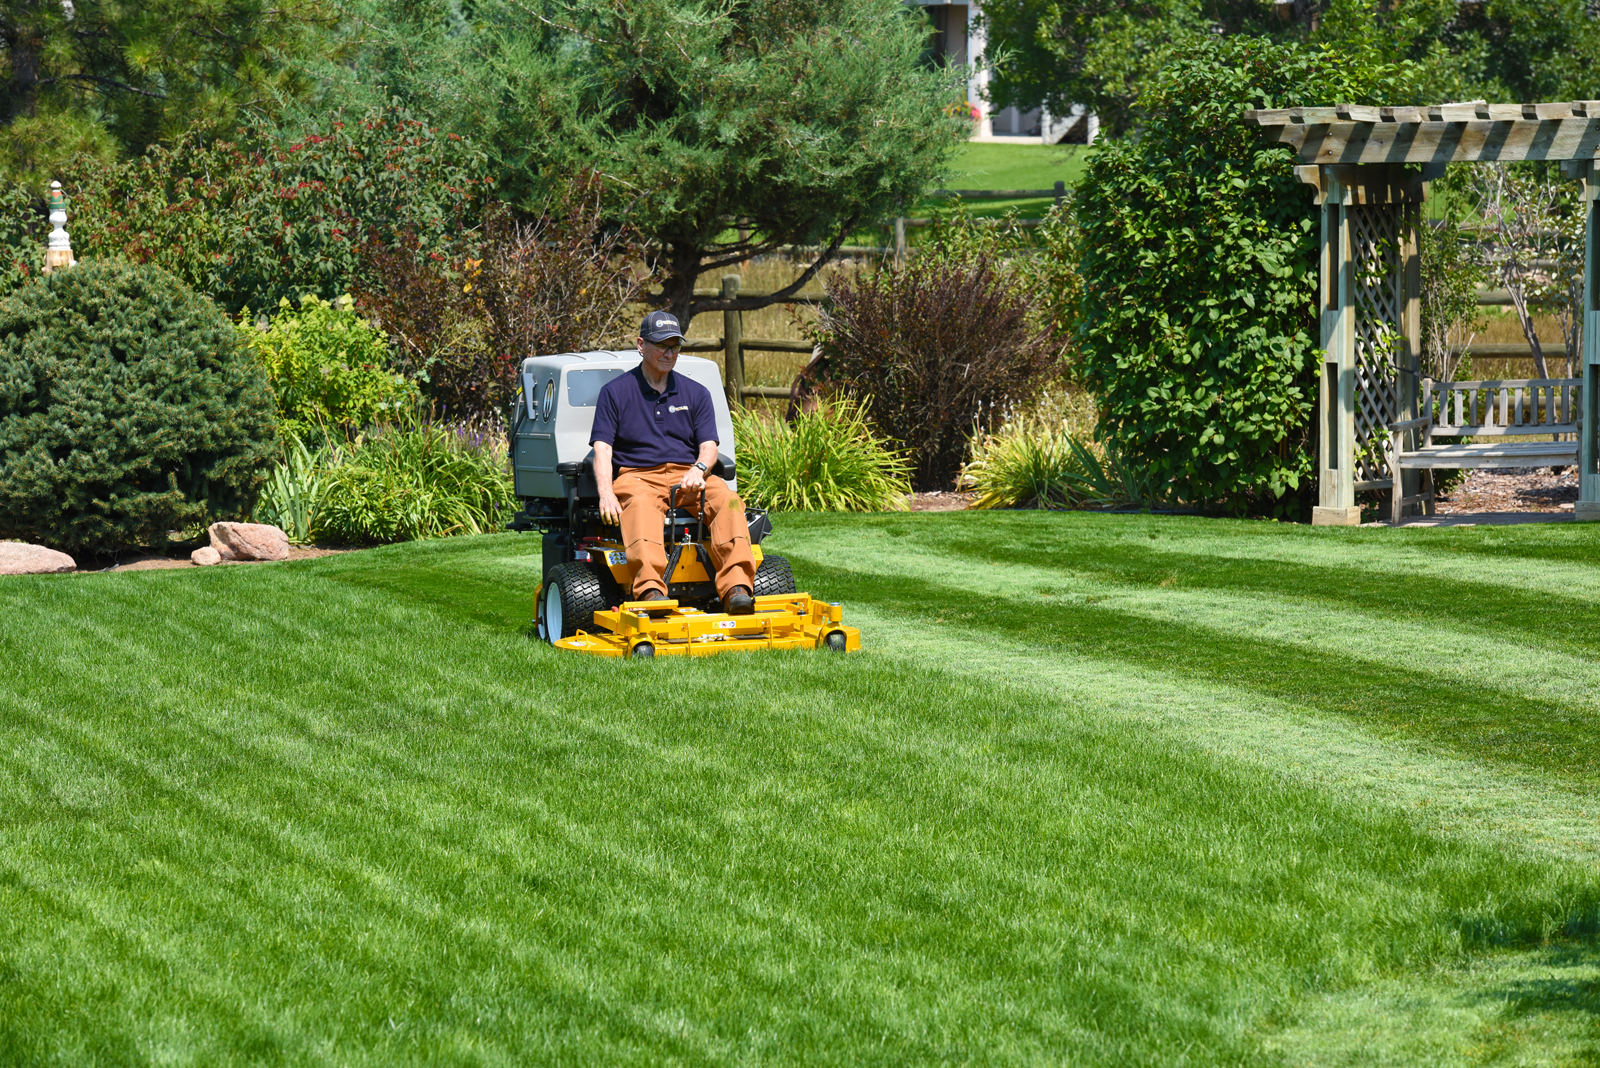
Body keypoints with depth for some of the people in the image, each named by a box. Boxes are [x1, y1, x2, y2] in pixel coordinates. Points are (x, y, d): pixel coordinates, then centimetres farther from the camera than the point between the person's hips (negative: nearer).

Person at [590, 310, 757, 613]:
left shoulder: (696, 393, 18)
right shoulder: (615, 392, 9)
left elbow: (709, 446, 9)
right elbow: (602, 448, 0)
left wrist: (699, 469, -17)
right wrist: (606, 493, -18)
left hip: (688, 476, 3)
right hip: (637, 476, -3)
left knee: (727, 498, -29)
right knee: (641, 504, -39)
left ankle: (736, 588, -43)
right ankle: (651, 591, -60)